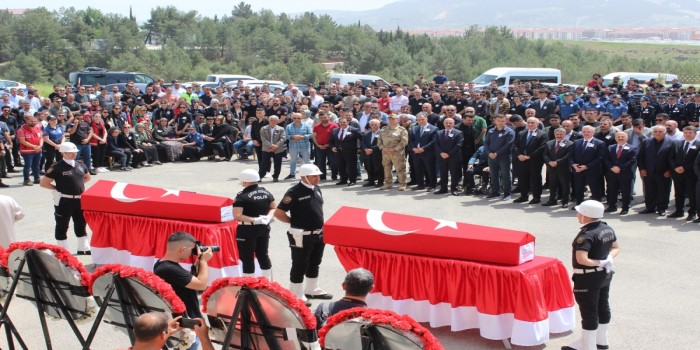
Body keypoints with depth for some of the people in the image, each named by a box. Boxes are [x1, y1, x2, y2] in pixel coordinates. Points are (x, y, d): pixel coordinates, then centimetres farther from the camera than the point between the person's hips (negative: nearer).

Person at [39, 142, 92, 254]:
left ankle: (83, 248, 30)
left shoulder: (81, 165, 5)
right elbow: (43, 183, -12)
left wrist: (78, 185, 9)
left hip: (80, 200, 6)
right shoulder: (57, 167, -14)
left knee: (81, 225, 17)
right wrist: (57, 188, -8)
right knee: (62, 227, 5)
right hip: (64, 201, -6)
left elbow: (87, 177, 24)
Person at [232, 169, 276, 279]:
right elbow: (274, 207, 13)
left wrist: (253, 220, -19)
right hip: (264, 227, 7)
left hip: (247, 230, -7)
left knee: (247, 258, 2)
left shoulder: (242, 196, -16)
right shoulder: (266, 192, 5)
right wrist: (268, 217, -2)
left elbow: (237, 215, -23)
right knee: (263, 255, 18)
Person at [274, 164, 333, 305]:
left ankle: (312, 290, 36)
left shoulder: (316, 189, 6)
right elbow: (278, 213, -18)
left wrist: (319, 224, 12)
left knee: (314, 264, 20)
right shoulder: (294, 192, -19)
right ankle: (297, 296, 13)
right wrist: (295, 222, -9)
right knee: (300, 266, 2)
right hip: (302, 236, -8)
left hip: (318, 234, 8)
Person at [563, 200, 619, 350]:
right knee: (603, 307, 20)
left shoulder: (586, 234, -25)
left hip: (588, 277, -9)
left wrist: (599, 263, -21)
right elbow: (616, 248, 15)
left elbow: (581, 259, -34)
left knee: (589, 311, 2)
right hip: (605, 274, 9)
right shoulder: (607, 229, 3)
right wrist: (608, 258, -1)